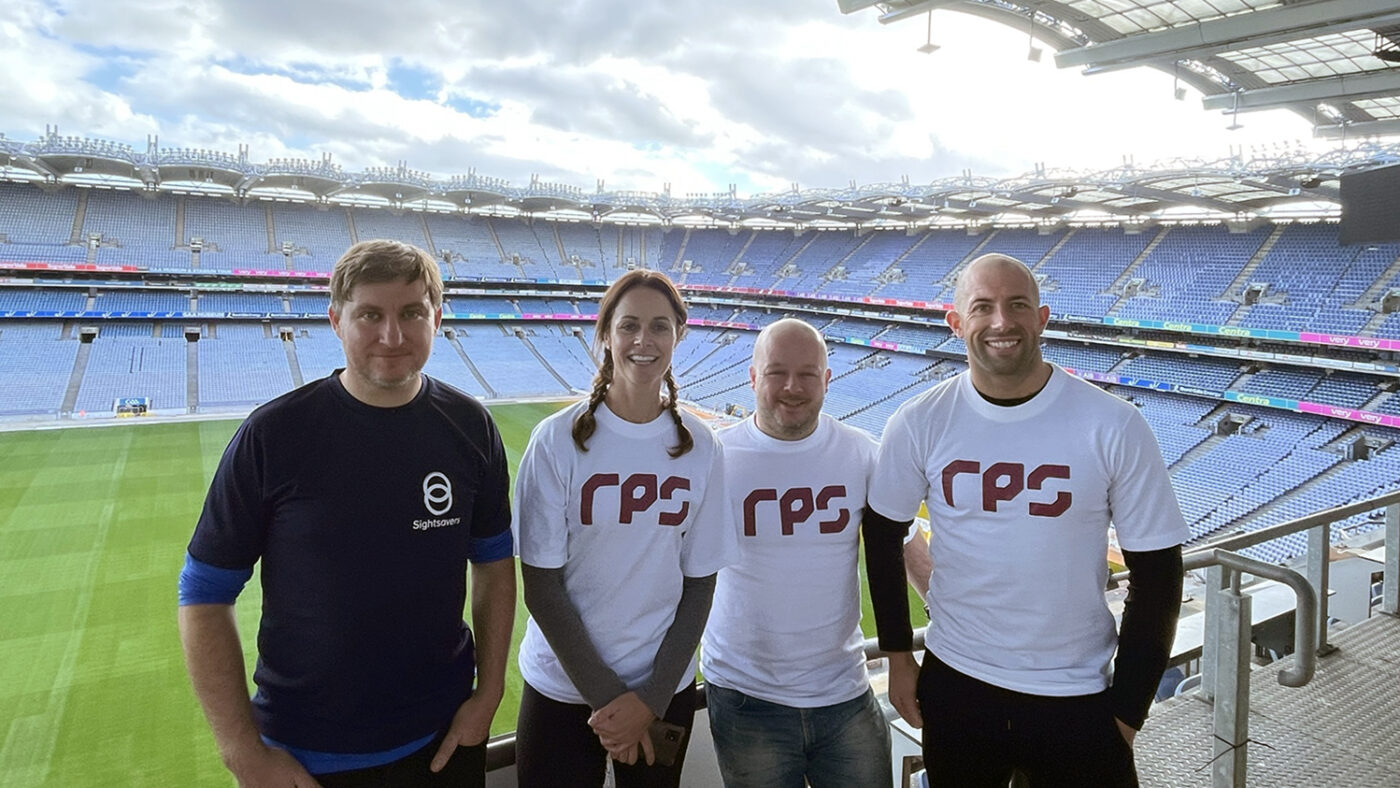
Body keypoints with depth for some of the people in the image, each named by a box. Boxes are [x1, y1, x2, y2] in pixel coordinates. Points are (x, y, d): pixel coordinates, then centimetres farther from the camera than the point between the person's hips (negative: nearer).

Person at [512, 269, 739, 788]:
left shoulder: (700, 447, -5)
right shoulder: (559, 439, -12)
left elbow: (700, 583, -1)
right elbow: (541, 586, -10)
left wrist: (652, 699, -7)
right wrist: (606, 696, -11)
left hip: (667, 688, 2)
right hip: (562, 689, -2)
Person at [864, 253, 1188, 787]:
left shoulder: (1114, 427, -12)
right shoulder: (918, 424, -9)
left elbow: (1156, 568, -5)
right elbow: (883, 536, 4)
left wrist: (1129, 708, -3)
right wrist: (898, 655, 6)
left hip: (1078, 700, -1)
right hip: (953, 682, 2)